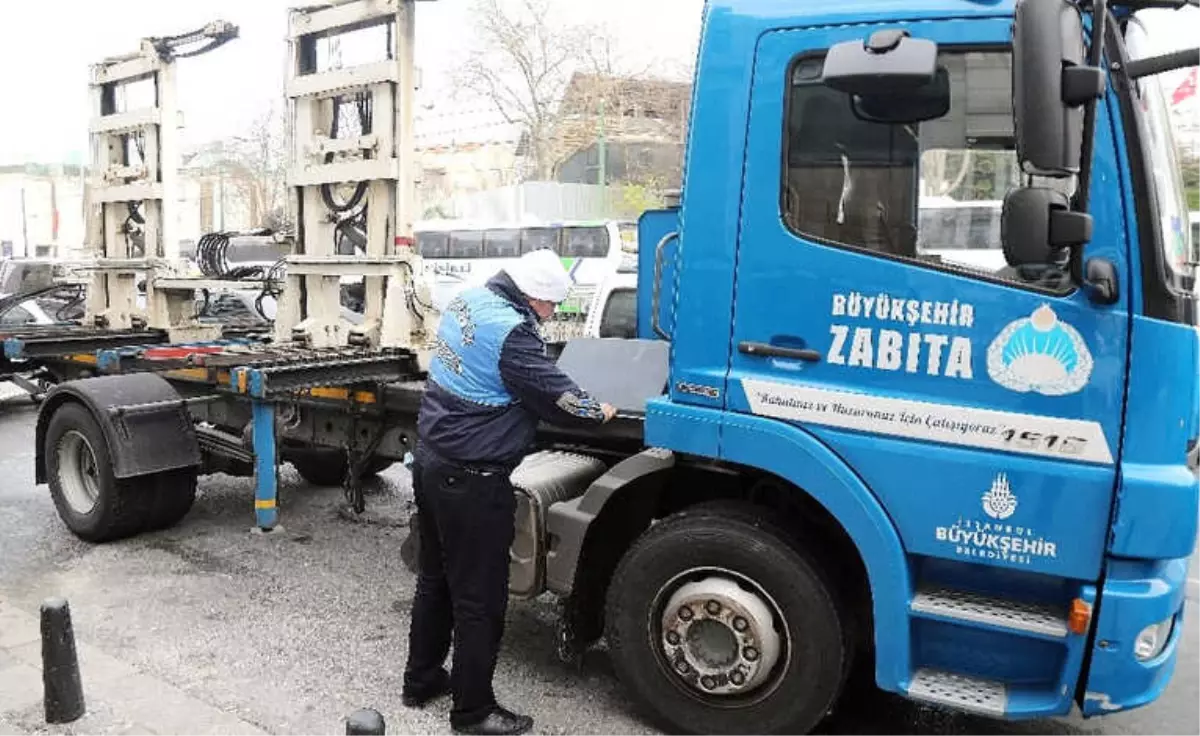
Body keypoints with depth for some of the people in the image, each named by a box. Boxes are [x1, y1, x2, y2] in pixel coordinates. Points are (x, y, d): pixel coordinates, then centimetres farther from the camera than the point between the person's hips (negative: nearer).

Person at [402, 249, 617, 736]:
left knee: (435, 577, 22)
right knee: (480, 597, 4)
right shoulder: (510, 331, -23)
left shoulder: (468, 301, 6)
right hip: (471, 477, -10)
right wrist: (599, 413, 3)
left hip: (431, 459, 10)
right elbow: (557, 396, -17)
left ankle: (421, 679, 37)